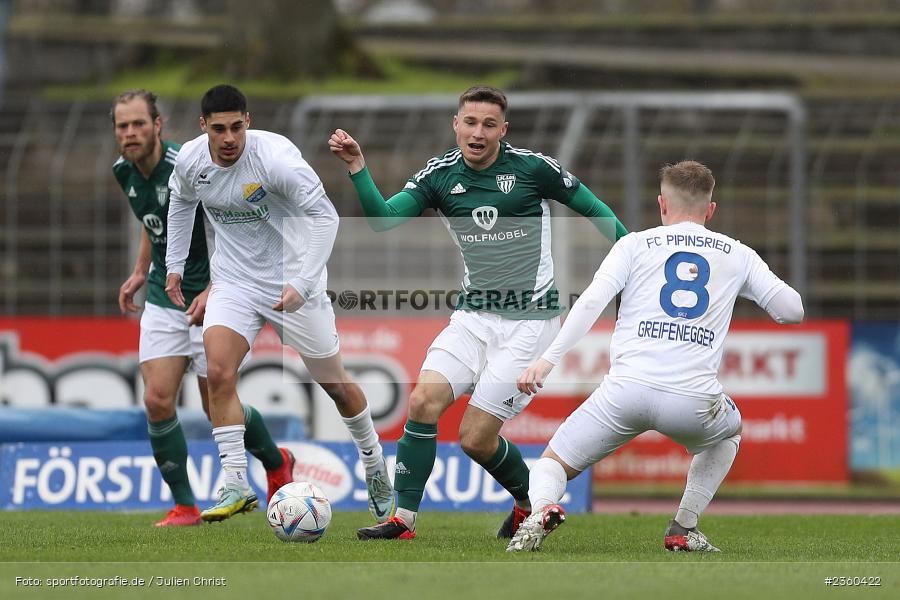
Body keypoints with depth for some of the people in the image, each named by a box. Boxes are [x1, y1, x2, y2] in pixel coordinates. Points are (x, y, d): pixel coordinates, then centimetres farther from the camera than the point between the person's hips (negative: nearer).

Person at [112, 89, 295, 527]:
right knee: (157, 400, -9)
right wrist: (140, 272, 18)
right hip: (163, 299, 6)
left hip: (210, 299, -6)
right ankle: (184, 507, 1)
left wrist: (213, 290, -27)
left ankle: (276, 463, 31)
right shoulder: (125, 172, 0)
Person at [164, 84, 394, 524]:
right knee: (218, 372, -19)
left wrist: (302, 283, -31)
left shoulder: (274, 156, -26)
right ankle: (236, 487, -14)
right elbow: (181, 203, 15)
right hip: (234, 282, 3)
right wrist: (175, 265, 15)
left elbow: (324, 216, -23)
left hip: (291, 282, -3)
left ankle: (375, 467, 33)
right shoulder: (190, 160, -9)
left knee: (335, 382, 8)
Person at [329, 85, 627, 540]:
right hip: (473, 314, 4)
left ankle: (534, 501, 20)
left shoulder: (532, 168, -10)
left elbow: (591, 208, 3)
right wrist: (357, 168, -22)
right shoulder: (440, 174, 1)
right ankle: (403, 520, -8)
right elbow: (383, 219, -9)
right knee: (424, 401, -17)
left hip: (529, 319, -4)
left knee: (476, 439, -8)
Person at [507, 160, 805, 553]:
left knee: (553, 462, 15)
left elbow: (592, 300, -1)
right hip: (694, 398, 1)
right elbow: (792, 310, 17)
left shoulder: (635, 244, 13)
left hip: (627, 388, -1)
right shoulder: (737, 255, 17)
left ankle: (543, 508, -22)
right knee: (728, 433, 36)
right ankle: (684, 529, 20)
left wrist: (548, 359, -4)